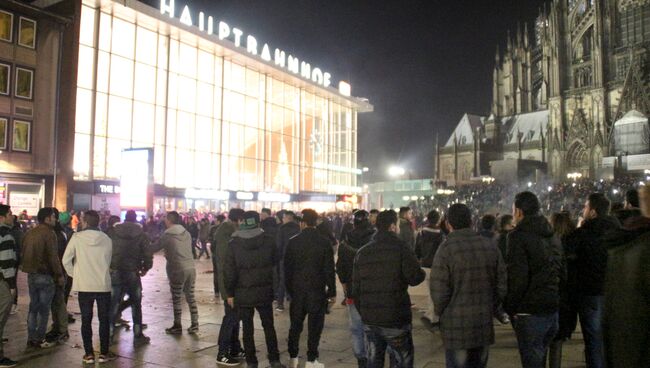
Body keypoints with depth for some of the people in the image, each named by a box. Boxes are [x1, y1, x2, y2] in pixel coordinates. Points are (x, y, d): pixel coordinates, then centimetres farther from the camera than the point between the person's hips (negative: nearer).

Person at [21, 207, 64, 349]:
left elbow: (23, 253, 16)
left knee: (33, 308, 14)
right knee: (44, 309, 1)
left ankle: (31, 339, 18)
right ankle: (39, 340, 5)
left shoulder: (30, 233, 10)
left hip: (31, 275, 7)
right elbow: (53, 257, -17)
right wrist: (60, 275, -11)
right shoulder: (49, 233, -14)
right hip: (45, 276, -7)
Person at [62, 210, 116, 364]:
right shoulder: (107, 239, -3)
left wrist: (74, 274, 10)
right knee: (104, 320, 11)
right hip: (103, 285, 1)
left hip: (84, 285, -1)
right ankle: (104, 353, 15)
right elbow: (108, 262, 5)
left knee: (86, 320, 10)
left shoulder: (77, 237, -6)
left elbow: (66, 260, -5)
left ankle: (89, 354, 13)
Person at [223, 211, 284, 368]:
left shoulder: (234, 244, -8)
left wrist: (230, 293, 0)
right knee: (268, 326, 13)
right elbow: (275, 261, 8)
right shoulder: (268, 241, -7)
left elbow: (229, 271, -7)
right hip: (264, 291, 1)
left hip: (243, 294, 0)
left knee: (247, 329, 9)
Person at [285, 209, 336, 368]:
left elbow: (287, 268, 1)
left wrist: (289, 289, 11)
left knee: (295, 325, 14)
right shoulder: (324, 242, -8)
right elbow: (329, 269, -6)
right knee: (314, 326, 5)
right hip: (317, 290, -2)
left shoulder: (293, 242, -4)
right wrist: (332, 292, 1)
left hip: (297, 289, 2)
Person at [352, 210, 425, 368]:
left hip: (369, 320, 5)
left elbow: (356, 288, 10)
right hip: (396, 320, -5)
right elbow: (415, 278, -16)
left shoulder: (362, 252, 8)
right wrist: (421, 271, 7)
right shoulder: (401, 248, -9)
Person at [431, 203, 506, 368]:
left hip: (456, 327, -5)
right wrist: (489, 310, 16)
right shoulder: (489, 245, 2)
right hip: (485, 326, 5)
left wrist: (441, 315, 4)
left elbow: (439, 292, -14)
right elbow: (501, 285, 5)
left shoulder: (446, 249, -14)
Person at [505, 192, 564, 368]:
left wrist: (511, 307, -10)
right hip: (554, 307, 8)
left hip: (531, 312, -8)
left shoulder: (518, 236, -14)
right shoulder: (552, 236, 12)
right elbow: (560, 269, 15)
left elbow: (518, 277, -20)